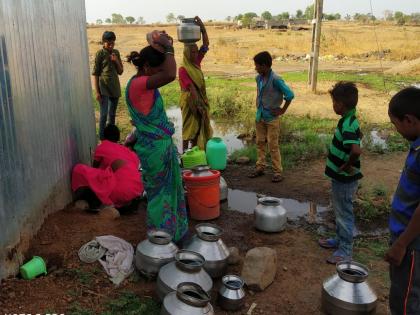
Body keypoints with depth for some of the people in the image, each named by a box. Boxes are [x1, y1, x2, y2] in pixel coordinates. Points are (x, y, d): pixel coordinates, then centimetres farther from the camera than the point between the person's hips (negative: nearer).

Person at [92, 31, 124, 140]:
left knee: (112, 114, 12)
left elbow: (120, 72, 9)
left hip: (115, 87, 5)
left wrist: (116, 61, -9)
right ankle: (102, 139, -2)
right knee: (104, 114, -9)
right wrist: (97, 91, -12)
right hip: (103, 87, -5)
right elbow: (95, 74, -8)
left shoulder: (116, 52, 7)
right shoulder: (100, 53, -8)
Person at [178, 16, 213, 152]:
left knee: (199, 126, 13)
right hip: (190, 100, -7)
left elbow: (206, 45, -1)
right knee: (189, 127, 1)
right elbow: (191, 88, -21)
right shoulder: (183, 69, -17)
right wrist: (196, 104, -24)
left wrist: (202, 27, -12)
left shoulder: (197, 62, 4)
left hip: (200, 99, 7)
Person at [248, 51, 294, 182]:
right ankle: (260, 168, 23)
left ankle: (278, 171, 7)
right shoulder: (258, 78, 2)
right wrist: (259, 106, 13)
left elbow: (290, 94, -20)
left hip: (272, 118, -7)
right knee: (260, 143, 12)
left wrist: (282, 110, -14)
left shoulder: (275, 79, -19)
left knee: (273, 146, -2)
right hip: (260, 117, 7)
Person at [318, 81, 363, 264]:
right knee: (339, 210, 23)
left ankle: (345, 250, 18)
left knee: (344, 213, 4)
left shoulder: (348, 125, -27)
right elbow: (358, 136, 23)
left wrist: (349, 165, -25)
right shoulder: (349, 120, 3)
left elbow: (356, 149, -42)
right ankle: (340, 239, 40)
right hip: (340, 176, 10)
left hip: (345, 178, -10)